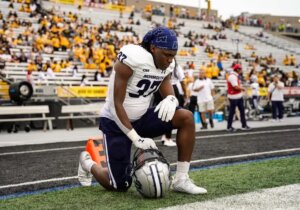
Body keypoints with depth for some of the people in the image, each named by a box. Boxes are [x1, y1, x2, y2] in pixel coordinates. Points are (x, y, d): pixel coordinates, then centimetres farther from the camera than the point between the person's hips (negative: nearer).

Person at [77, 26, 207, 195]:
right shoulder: (132, 58, -25)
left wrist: (171, 100, -27)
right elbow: (117, 105, -23)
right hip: (116, 122, -6)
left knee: (186, 118, -15)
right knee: (120, 186, -5)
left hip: (141, 118, 6)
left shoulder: (166, 66, -3)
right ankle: (89, 163, 28)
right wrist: (136, 138, -24)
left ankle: (181, 180, -8)